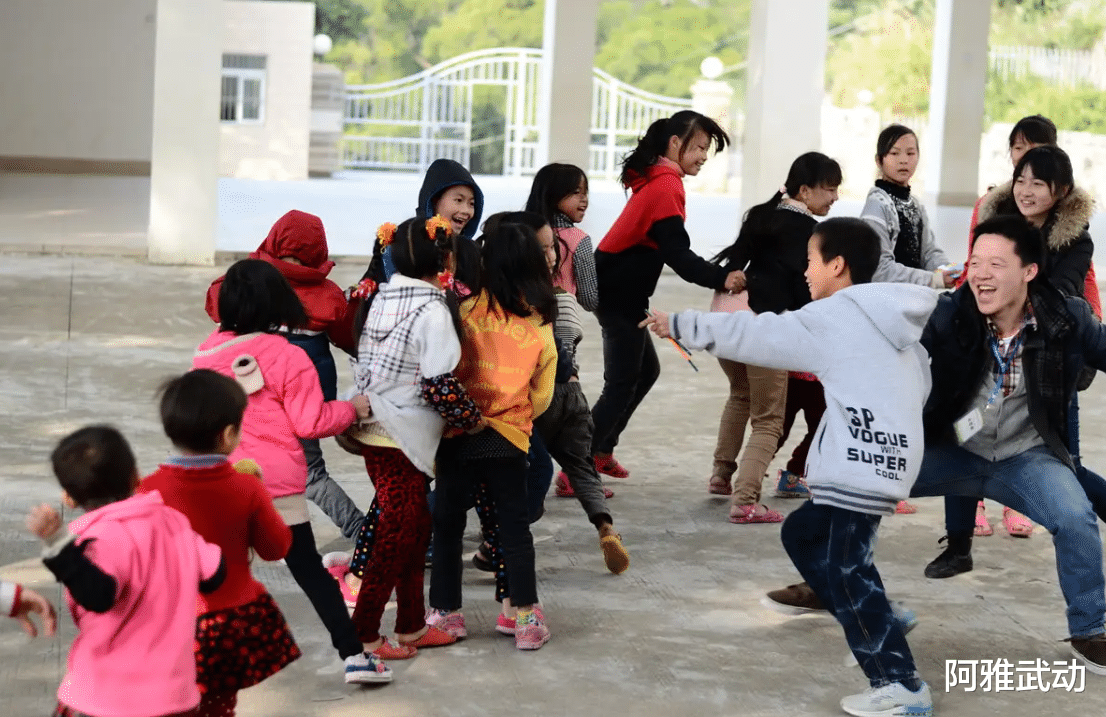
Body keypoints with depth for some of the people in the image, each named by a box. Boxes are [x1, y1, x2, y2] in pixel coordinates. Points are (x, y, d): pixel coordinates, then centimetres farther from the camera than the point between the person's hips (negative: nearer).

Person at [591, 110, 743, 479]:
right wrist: (720, 279, -30)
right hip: (619, 294, -10)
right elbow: (678, 254, -25)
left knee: (646, 370, 20)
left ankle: (600, 451, 28)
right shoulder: (666, 186, -18)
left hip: (619, 292, 10)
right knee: (621, 383, -7)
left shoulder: (655, 180, 14)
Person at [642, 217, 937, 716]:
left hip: (862, 470, -10)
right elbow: (919, 385, 18)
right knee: (802, 535, 19)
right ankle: (879, 627, 19)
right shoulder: (886, 320, 18)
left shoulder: (835, 318, -7)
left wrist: (681, 326, 2)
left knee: (846, 572, -7)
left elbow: (757, 335, -5)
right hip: (876, 463, 10)